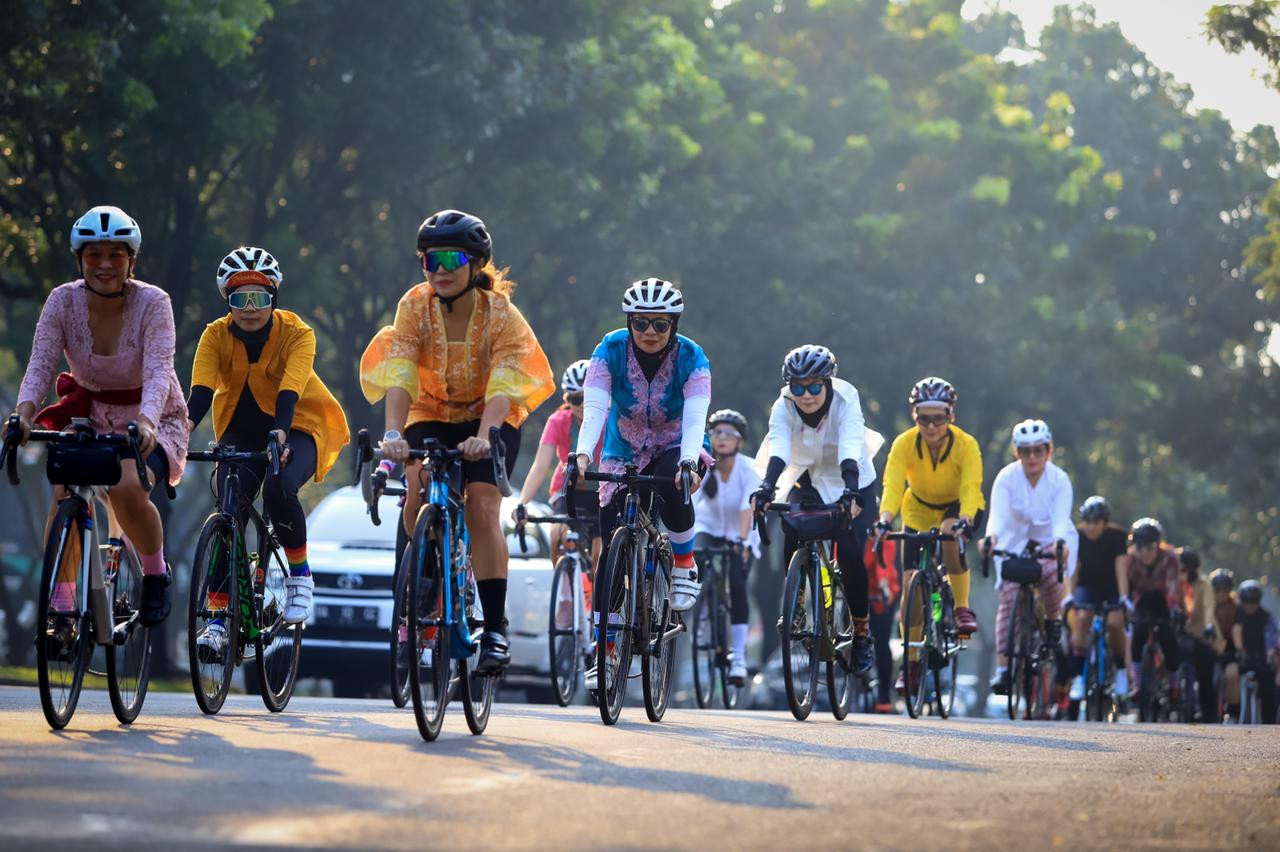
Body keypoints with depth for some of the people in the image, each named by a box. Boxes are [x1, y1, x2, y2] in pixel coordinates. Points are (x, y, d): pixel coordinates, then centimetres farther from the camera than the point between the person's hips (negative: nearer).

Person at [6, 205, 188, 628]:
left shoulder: (153, 303, -18)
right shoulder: (63, 301, -11)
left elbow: (158, 371, -30)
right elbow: (40, 364, -21)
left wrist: (145, 422, -50)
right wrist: (23, 413, -42)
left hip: (153, 422, -2)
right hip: (91, 416, 2)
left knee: (125, 487, -33)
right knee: (65, 490, -27)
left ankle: (155, 573, -4)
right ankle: (60, 606, -19)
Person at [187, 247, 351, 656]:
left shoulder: (297, 333, -21)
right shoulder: (216, 336, -14)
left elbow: (289, 389, -35)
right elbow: (201, 389, -28)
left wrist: (281, 434, -54)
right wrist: (183, 430, -48)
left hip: (297, 425, -3)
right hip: (242, 427, 3)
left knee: (279, 488, -32)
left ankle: (300, 574, -7)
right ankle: (218, 619, -9)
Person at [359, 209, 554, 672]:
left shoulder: (502, 315, -22)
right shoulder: (415, 307, -18)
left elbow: (502, 387, -32)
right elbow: (399, 376, -27)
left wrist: (483, 437, -50)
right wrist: (393, 433, -44)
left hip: (490, 420, -2)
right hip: (432, 415, 2)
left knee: (482, 506, -21)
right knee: (420, 488, -27)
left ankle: (495, 628, -17)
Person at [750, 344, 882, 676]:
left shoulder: (845, 402, -27)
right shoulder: (784, 408, -20)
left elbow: (850, 449, -41)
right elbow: (778, 449, -35)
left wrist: (851, 491, -57)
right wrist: (767, 486, -54)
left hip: (853, 485, -3)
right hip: (808, 483, 3)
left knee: (850, 554, -20)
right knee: (792, 544, -20)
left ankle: (862, 631, -1)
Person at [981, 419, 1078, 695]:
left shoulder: (1059, 480, -17)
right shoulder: (1007, 478, -17)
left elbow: (1061, 519, -30)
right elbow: (997, 513, -32)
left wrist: (1060, 542, -52)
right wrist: (991, 536, -53)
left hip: (1051, 541, -1)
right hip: (1014, 542, 1)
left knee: (1051, 576, -32)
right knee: (1008, 597, -15)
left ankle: (1053, 620, 0)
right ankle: (1002, 668, -17)